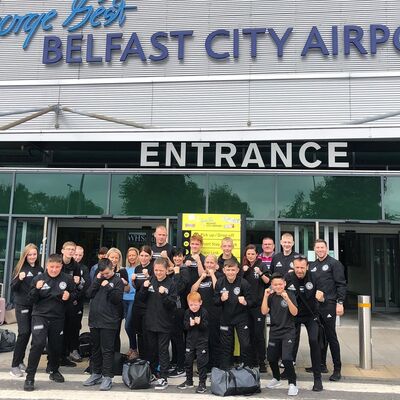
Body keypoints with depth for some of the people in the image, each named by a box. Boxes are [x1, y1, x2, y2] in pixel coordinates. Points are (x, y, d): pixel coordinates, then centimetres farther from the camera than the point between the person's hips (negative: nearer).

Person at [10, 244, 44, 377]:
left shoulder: (40, 269, 6)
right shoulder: (20, 268, -4)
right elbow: (13, 288, -7)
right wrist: (19, 279, -24)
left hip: (36, 306, 4)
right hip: (22, 305, -4)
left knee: (28, 333, 8)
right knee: (23, 333, -11)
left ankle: (20, 361, 23)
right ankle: (15, 365, -4)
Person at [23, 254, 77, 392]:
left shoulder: (67, 279, -4)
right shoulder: (38, 278, -6)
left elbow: (75, 294, 7)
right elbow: (31, 300, -4)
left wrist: (69, 296, -14)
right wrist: (36, 289, -22)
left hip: (58, 318, 2)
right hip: (40, 316, -2)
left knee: (56, 346, 12)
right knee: (38, 344, -17)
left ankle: (54, 371, 36)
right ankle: (30, 377, -5)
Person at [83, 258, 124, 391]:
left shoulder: (118, 281, -3)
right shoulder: (99, 280, 13)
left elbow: (117, 299, -13)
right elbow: (89, 294, 2)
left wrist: (107, 287, -18)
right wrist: (97, 280, -7)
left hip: (109, 321, -6)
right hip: (94, 320, 6)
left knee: (107, 350, -3)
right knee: (95, 348, 15)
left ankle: (107, 377, 4)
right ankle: (96, 374, 27)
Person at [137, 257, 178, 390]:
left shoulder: (171, 284, -9)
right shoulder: (150, 281, 2)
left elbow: (172, 305, -13)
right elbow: (141, 299, 3)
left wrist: (164, 295, -29)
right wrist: (144, 288, -15)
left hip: (164, 323, -4)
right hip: (150, 322, 4)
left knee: (163, 350, 2)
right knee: (152, 349, 18)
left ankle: (163, 378, 9)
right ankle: (152, 373, 35)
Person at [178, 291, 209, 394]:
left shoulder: (204, 312, -12)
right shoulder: (187, 313, 0)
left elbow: (206, 326, -15)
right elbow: (185, 326, -2)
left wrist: (200, 323, -34)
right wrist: (190, 324, -23)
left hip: (202, 340, -5)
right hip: (190, 340, 5)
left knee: (201, 361, -2)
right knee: (188, 360, 12)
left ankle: (202, 383, 8)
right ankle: (189, 381, 28)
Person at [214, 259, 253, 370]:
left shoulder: (243, 283, -16)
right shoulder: (220, 283, -7)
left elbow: (251, 301, -12)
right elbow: (215, 301, -2)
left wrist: (245, 302, -33)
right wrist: (221, 299, -23)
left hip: (241, 318, -3)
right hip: (226, 318, 3)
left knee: (245, 345, -2)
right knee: (226, 346, 14)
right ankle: (225, 370, 30)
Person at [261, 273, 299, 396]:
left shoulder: (290, 295, -8)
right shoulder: (271, 297, 2)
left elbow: (294, 313, -16)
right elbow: (264, 312, -6)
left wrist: (287, 299, -28)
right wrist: (265, 296, -14)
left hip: (288, 331, -4)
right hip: (274, 332, 5)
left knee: (286, 358, -18)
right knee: (271, 358, 13)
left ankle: (292, 384, -2)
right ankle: (276, 378, 38)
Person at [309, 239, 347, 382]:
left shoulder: (335, 264, -3)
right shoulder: (312, 266, 15)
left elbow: (341, 284, -7)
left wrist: (340, 302, -14)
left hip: (329, 305, -6)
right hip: (315, 305, 6)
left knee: (331, 336, -4)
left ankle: (337, 369, 4)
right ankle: (321, 364, 23)